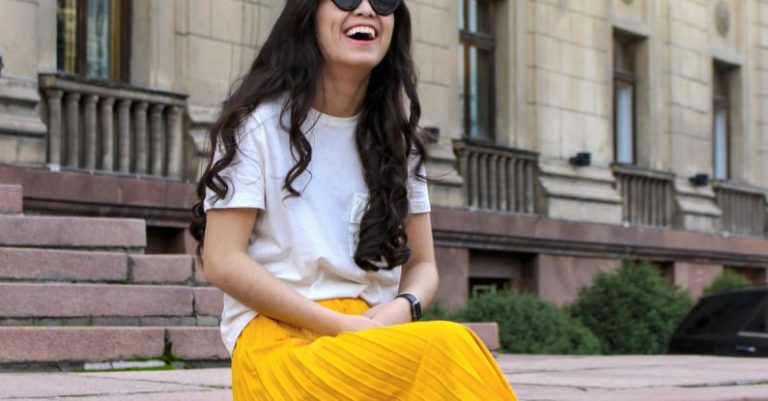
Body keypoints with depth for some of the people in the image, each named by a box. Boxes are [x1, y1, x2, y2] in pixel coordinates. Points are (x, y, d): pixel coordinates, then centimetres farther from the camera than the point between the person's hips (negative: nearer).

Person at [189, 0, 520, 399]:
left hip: (380, 337, 5)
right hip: (281, 339, -5)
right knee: (447, 351, -33)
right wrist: (345, 328, -14)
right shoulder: (259, 123, 1)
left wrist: (401, 310, -9)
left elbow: (421, 265, 16)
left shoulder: (397, 138, 16)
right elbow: (222, 262, -7)